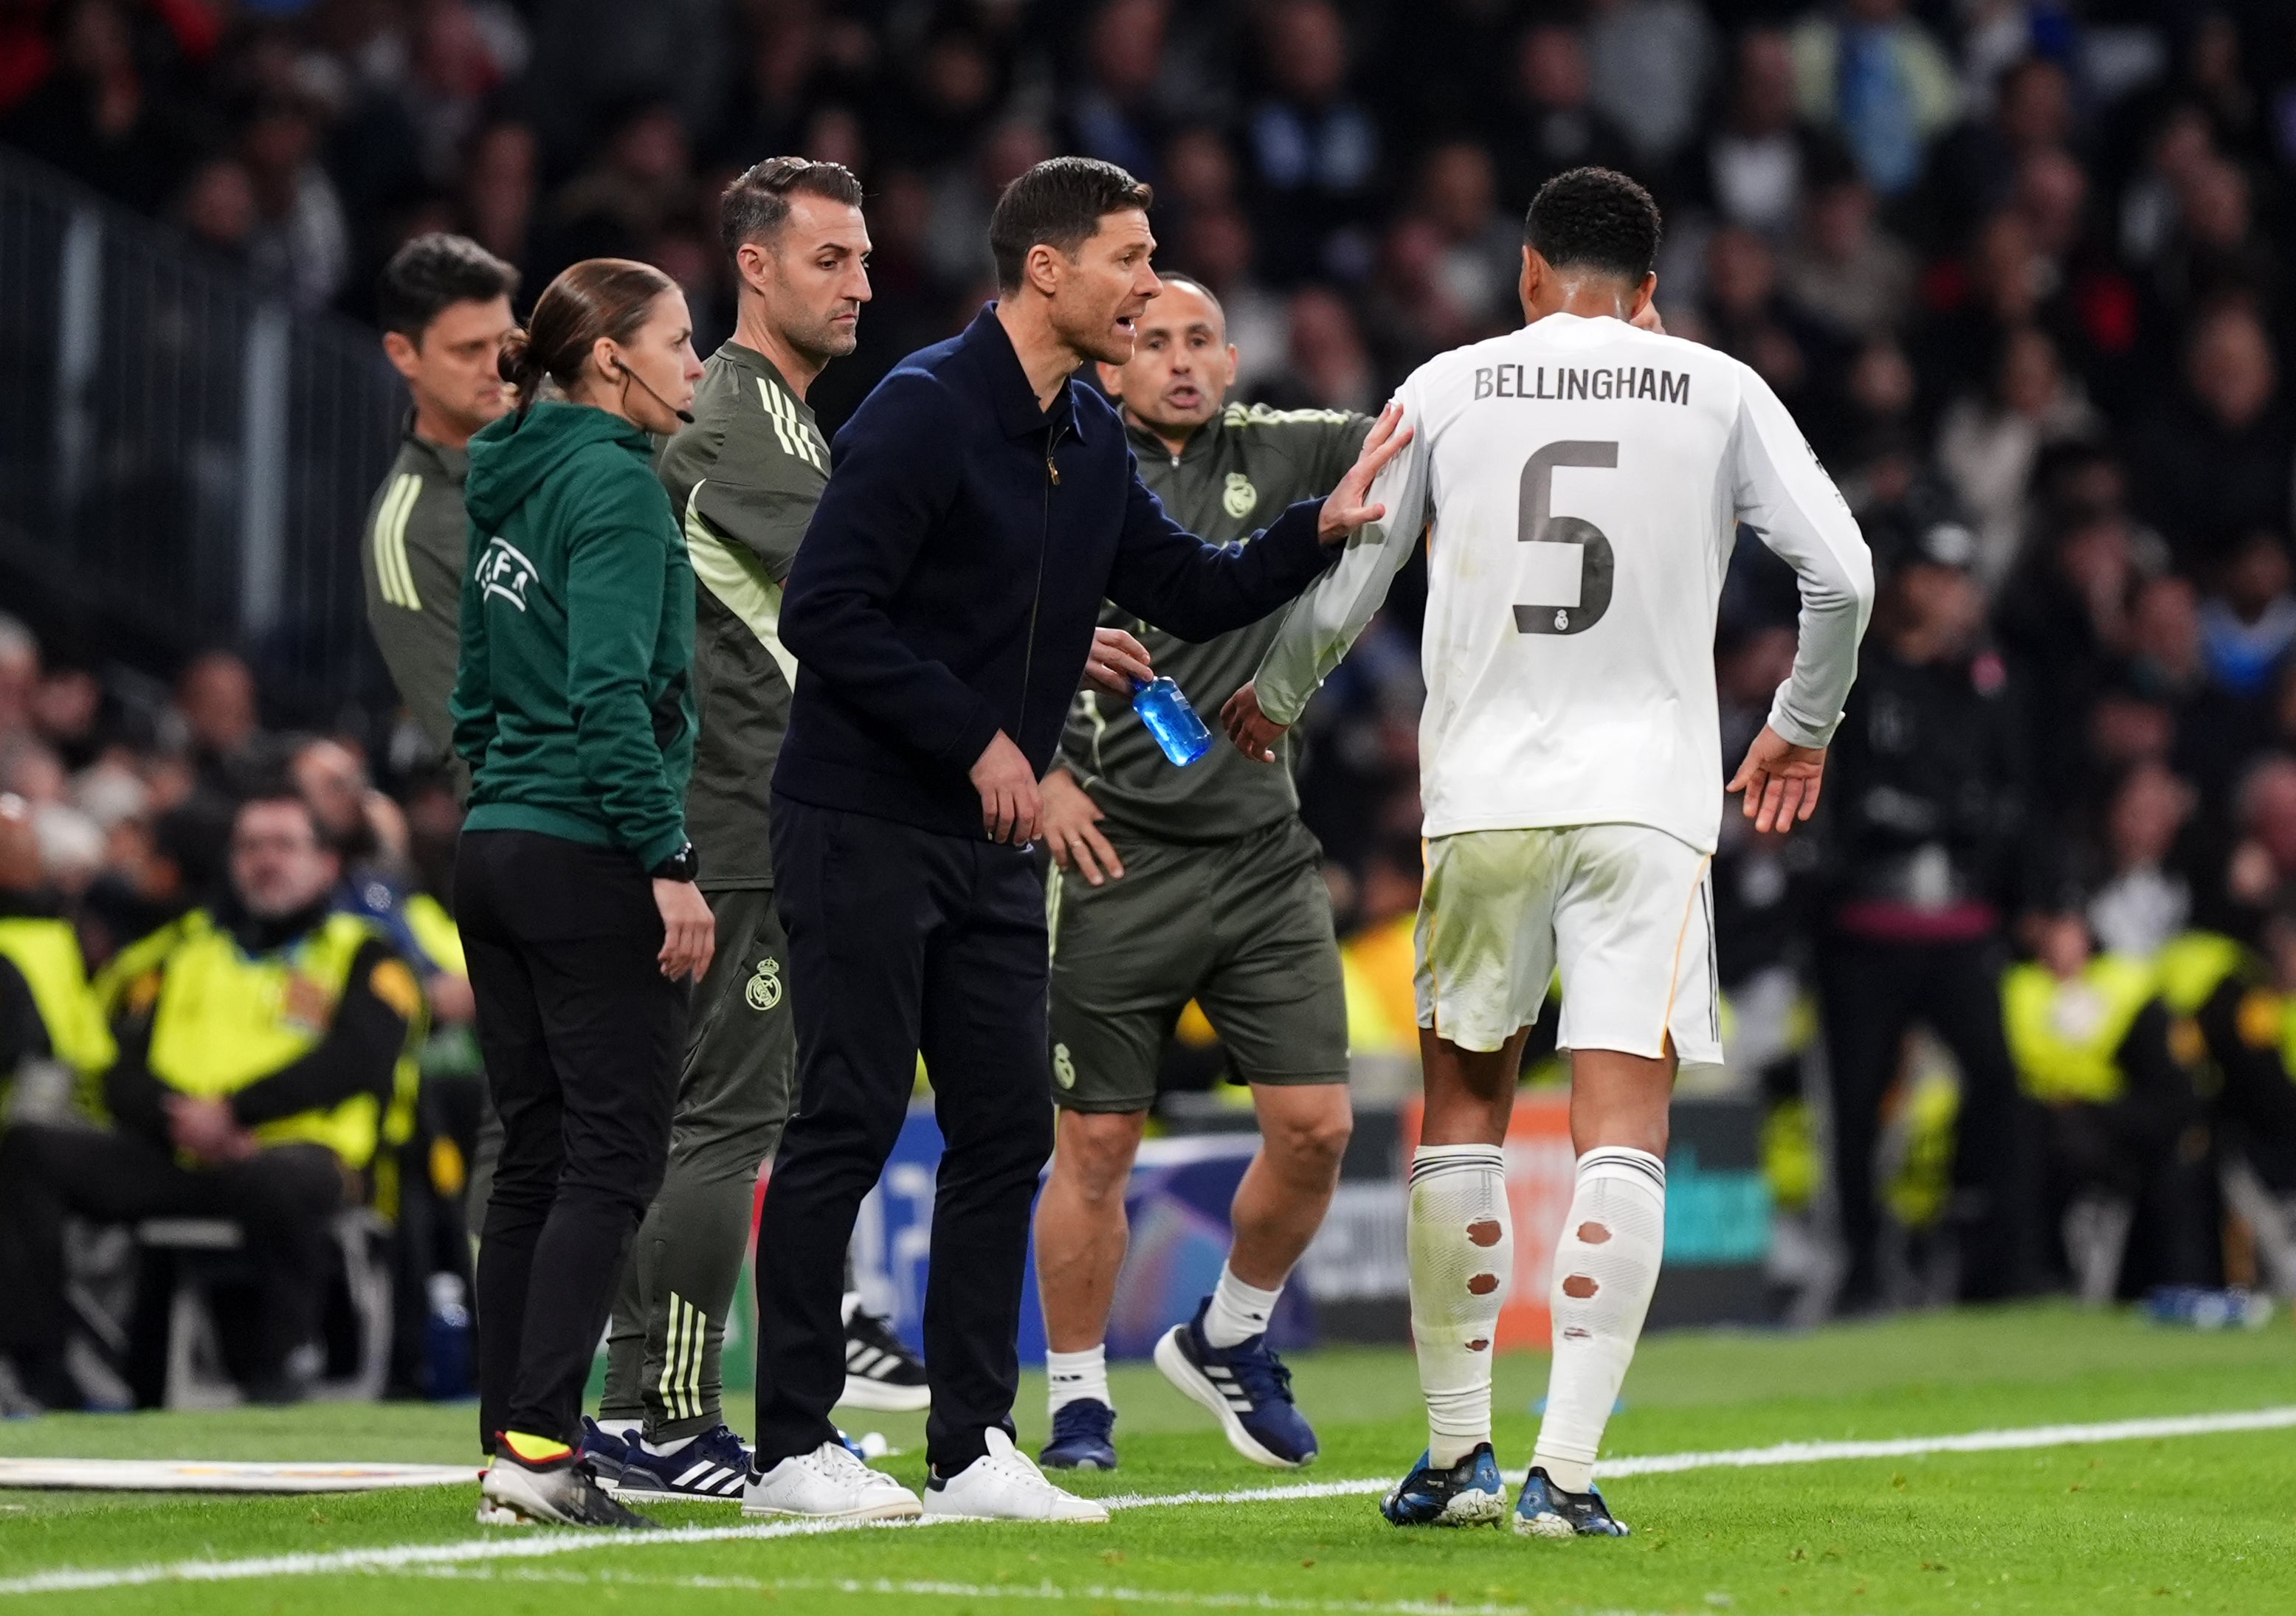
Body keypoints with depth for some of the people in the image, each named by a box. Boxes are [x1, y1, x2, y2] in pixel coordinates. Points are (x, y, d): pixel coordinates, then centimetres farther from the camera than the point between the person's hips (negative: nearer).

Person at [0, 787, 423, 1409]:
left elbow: (355, 1062, -5)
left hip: (296, 1151, -4)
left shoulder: (362, 957, 13)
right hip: (168, 1157, 4)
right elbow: (122, 1071, 11)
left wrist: (233, 1111, -16)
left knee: (277, 1178, -42)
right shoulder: (185, 945, 23)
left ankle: (280, 1361, -23)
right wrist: (180, 1118, -11)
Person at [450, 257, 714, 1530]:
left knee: (532, 1159, 9)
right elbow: (610, 691, -19)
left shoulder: (514, 490, 15)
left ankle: (508, 1449, 8)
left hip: (497, 849, 9)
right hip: (588, 860, -9)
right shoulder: (614, 484, -11)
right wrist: (670, 862, -19)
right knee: (611, 1158, -8)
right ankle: (540, 1443, -14)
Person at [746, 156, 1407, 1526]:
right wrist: (978, 735, -17)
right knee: (851, 1122, -6)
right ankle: (792, 1450, -1)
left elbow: (1196, 593, 15)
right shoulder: (924, 411, -15)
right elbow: (827, 613, -19)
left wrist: (1321, 529, -1)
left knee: (1009, 1130, 5)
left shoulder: (1089, 441, 11)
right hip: (863, 827, -8)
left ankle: (976, 1447, 10)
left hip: (991, 846, 8)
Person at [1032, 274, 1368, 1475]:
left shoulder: (1277, 455, 7)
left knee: (1315, 1126, -3)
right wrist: (1033, 775, -4)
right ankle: (1077, 1402, 13)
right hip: (1116, 860, -3)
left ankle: (1228, 1341, 21)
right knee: (1096, 1144, -1)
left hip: (1264, 855, 3)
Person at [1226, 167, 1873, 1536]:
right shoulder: (1720, 392, 4)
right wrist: (1801, 727, 18)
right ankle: (1567, 1467, -12)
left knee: (1465, 1109, 15)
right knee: (1623, 1137, -3)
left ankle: (1456, 1451, 17)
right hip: (1649, 798, -1)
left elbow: (1339, 588, 12)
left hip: (1482, 795, 1)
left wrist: (1273, 702, 31)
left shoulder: (1448, 388, 6)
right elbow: (1841, 572, 1)